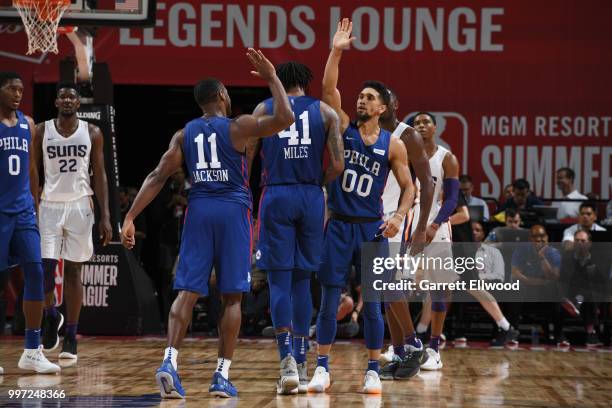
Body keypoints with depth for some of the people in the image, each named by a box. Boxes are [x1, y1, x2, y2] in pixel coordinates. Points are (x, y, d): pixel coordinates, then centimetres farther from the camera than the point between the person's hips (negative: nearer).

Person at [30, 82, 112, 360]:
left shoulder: (92, 133, 4)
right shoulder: (42, 131, 3)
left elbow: (99, 175, 4)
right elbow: (33, 173, 5)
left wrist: (105, 216, -3)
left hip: (80, 206, 0)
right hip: (50, 205, 0)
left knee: (73, 270, 2)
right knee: (46, 266, -10)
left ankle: (71, 337, 6)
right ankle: (50, 315, 19)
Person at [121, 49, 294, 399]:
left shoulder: (185, 134, 9)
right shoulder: (238, 127, -2)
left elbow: (158, 177, 2)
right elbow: (285, 119, -11)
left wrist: (130, 219, 0)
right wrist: (272, 78, 0)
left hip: (199, 210, 3)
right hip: (233, 211, -3)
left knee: (188, 292, -1)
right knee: (232, 297, 5)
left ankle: (170, 361, -21)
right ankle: (222, 375, 3)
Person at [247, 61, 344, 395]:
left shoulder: (264, 109, 7)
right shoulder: (325, 112, 7)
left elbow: (245, 157, 3)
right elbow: (338, 165, 0)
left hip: (276, 196, -1)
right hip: (311, 198, 1)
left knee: (279, 281, -1)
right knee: (302, 281, 12)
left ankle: (287, 358, -19)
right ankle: (301, 365, 13)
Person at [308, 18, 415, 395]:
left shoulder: (392, 145, 2)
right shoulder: (344, 128, 3)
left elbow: (408, 185, 5)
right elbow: (329, 89, -9)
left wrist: (400, 216, -11)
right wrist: (337, 52, -17)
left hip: (371, 228, 0)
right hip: (338, 225, 1)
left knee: (372, 304, 1)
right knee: (329, 300, -1)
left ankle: (374, 371, 9)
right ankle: (323, 370, 4)